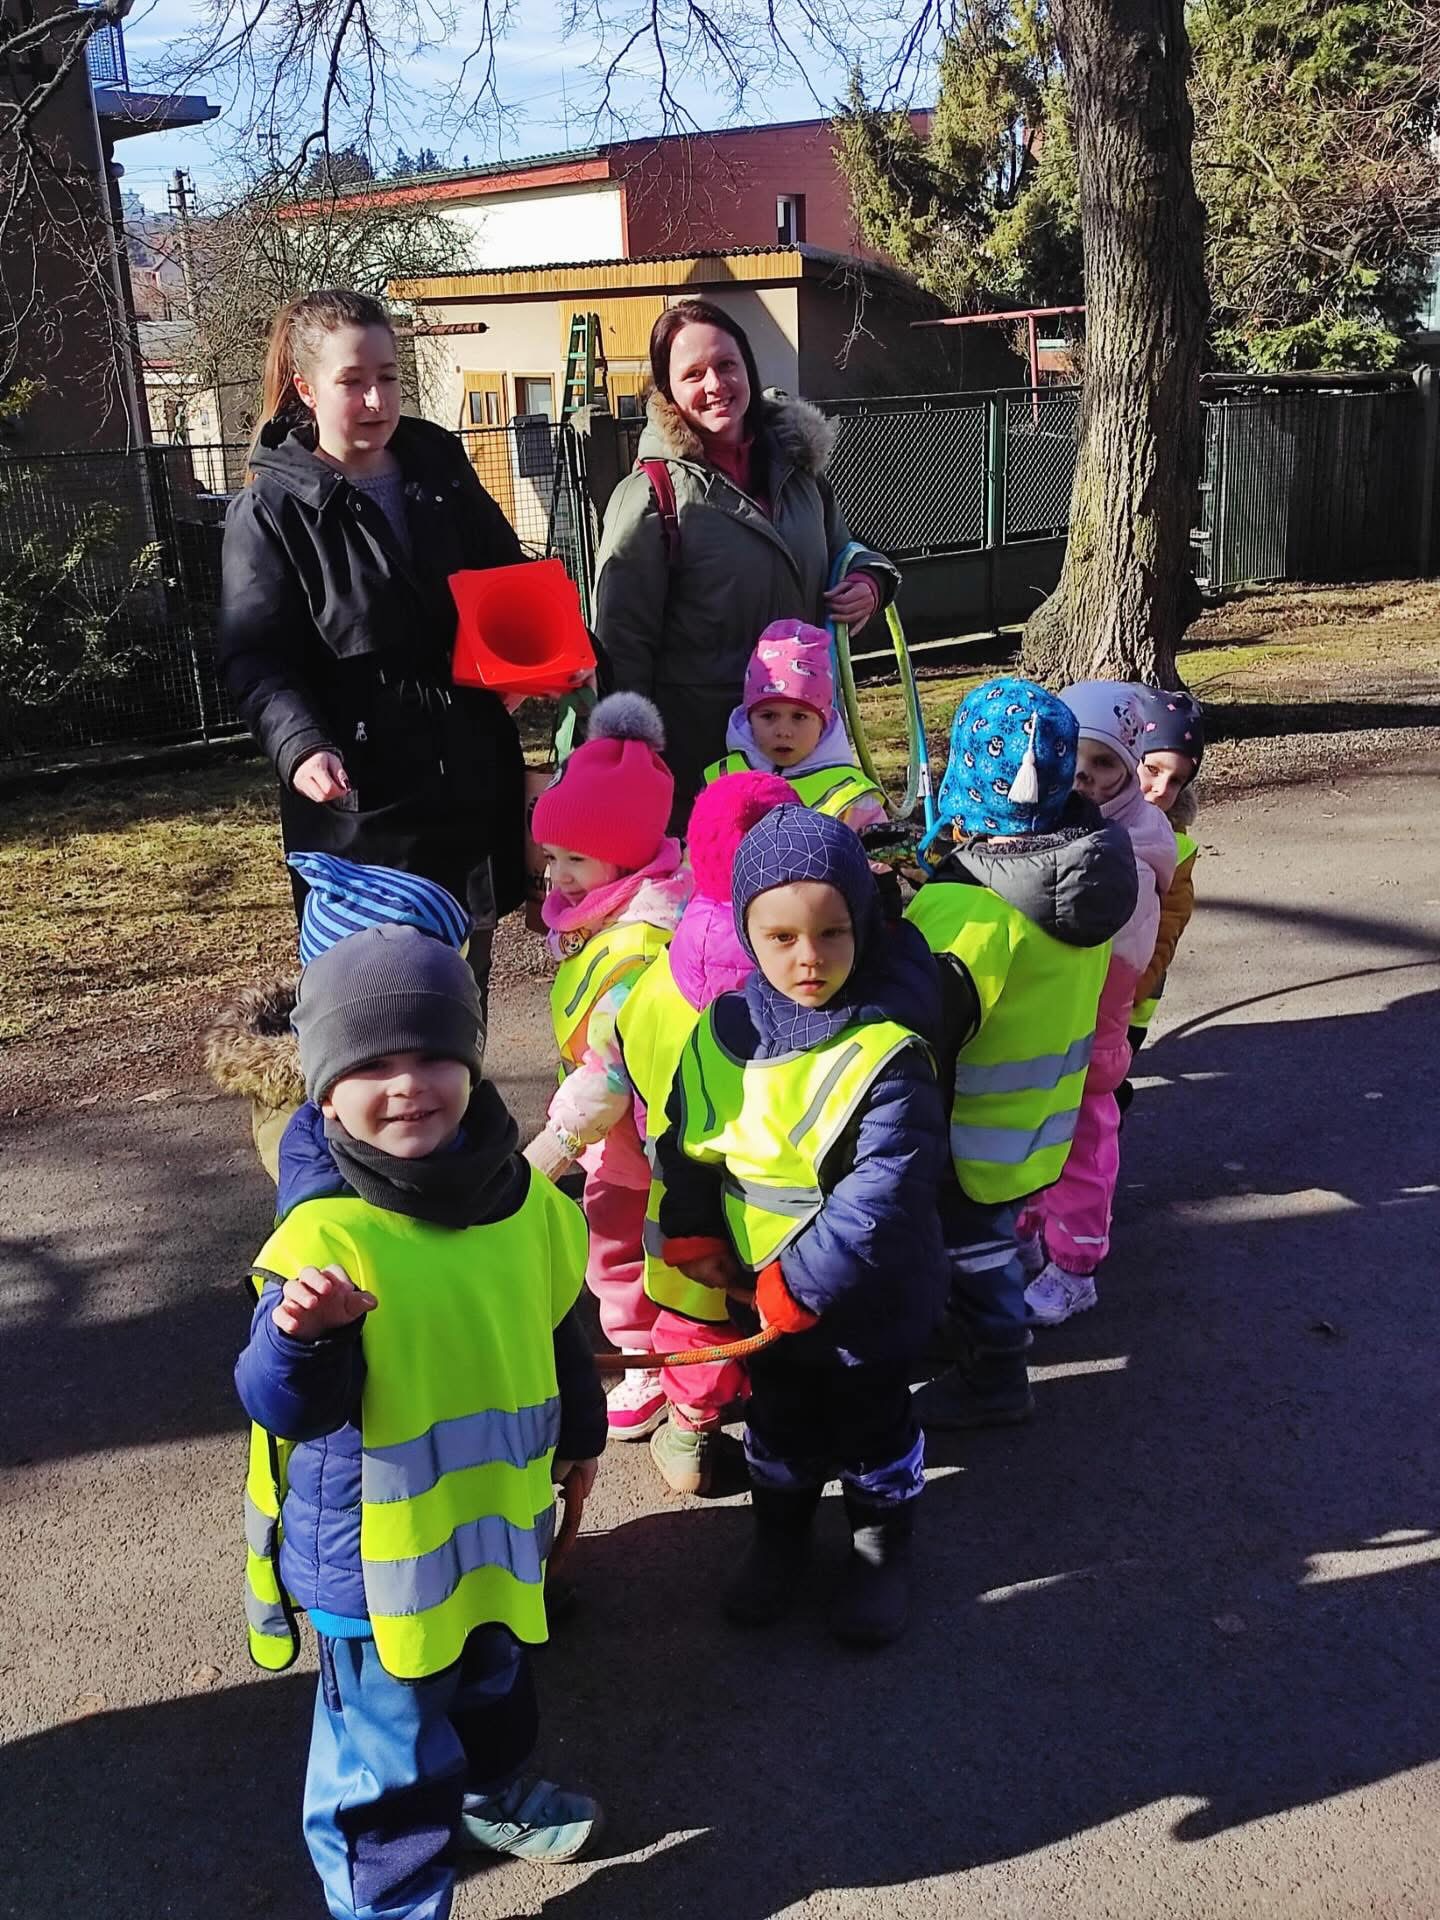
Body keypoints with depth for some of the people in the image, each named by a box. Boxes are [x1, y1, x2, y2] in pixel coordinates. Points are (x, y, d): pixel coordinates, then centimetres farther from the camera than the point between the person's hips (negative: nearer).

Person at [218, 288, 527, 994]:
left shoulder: (443, 473, 9)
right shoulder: (271, 512, -4)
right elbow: (254, 656, -8)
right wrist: (300, 745, -27)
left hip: (474, 774, 5)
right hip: (359, 794, -4)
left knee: (469, 968, 15)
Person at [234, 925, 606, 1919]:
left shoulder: (524, 1199, -9)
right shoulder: (326, 1233, -26)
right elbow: (285, 1403, -26)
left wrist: (579, 1434, 19)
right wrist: (301, 1335, -47)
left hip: (499, 1517, 6)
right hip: (375, 1549, -6)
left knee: (494, 1683, 31)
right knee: (390, 1756, 10)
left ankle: (490, 1791, 60)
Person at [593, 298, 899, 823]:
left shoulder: (797, 466, 7)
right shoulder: (651, 495, -11)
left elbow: (838, 553, 25)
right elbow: (621, 644, -11)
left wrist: (868, 581, 0)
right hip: (698, 751, -5)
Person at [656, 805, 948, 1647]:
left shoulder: (887, 1053, -26)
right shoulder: (722, 1034, -10)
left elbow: (884, 1192, -28)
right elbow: (686, 1137, 5)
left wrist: (801, 1282, -25)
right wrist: (692, 1233, -2)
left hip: (869, 1298, -4)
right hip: (765, 1289, 4)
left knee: (874, 1421, 18)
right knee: (779, 1419, 24)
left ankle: (884, 1545, 43)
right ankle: (781, 1531, 48)